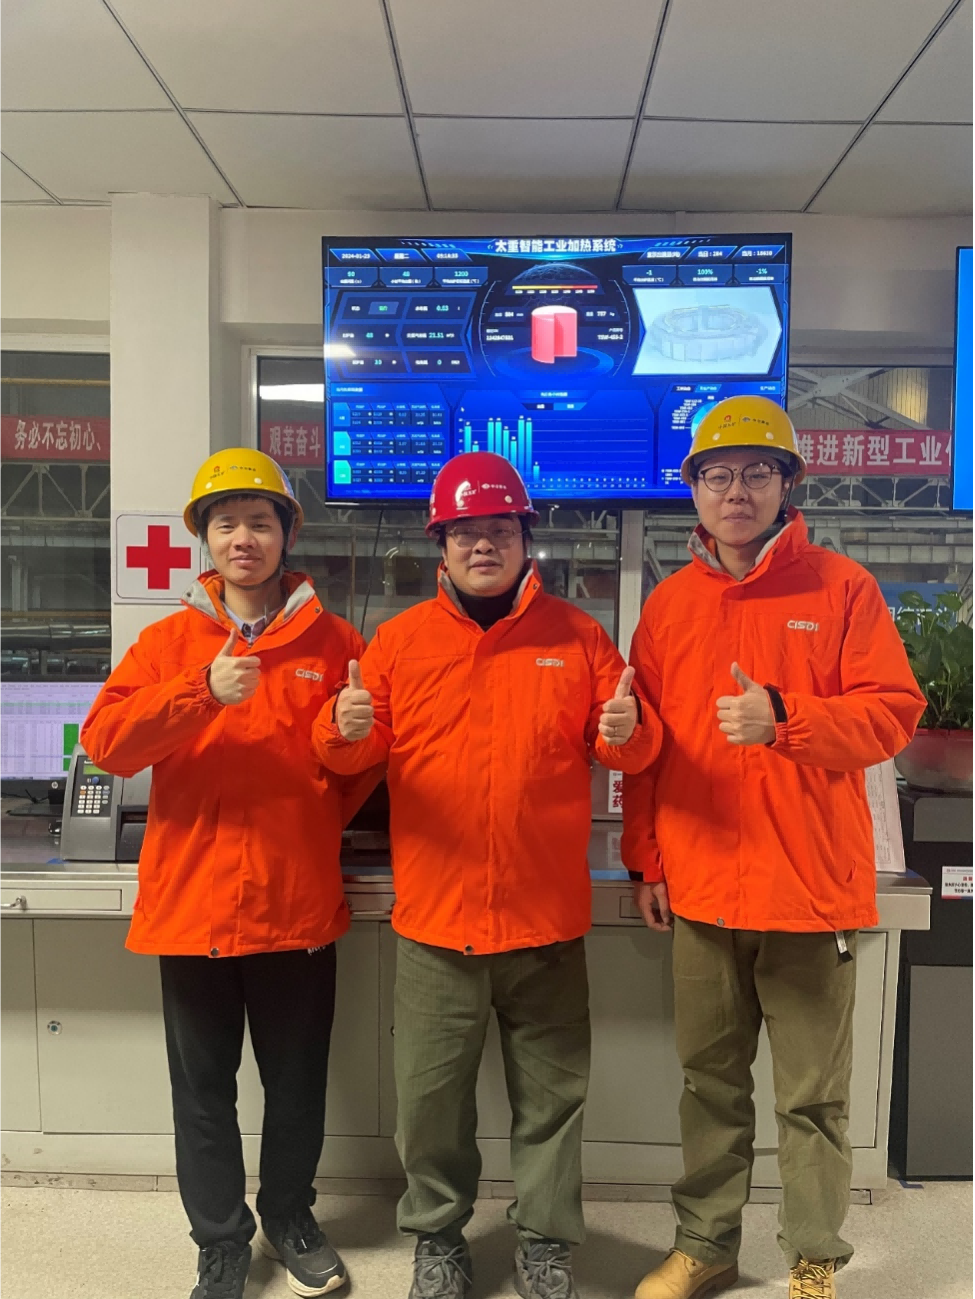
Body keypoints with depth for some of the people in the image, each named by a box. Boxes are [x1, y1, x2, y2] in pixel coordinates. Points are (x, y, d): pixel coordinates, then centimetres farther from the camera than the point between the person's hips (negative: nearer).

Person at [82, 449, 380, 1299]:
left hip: (299, 905, 0)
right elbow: (104, 741, -10)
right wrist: (203, 692, -22)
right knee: (204, 1088, 13)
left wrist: (328, 817, -3)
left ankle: (290, 1218, 40)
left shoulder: (334, 642, 2)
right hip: (193, 902, 1)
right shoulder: (170, 642, 3)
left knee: (297, 1083, 16)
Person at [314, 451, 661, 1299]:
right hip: (435, 917, 0)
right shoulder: (401, 639, 3)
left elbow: (629, 745, 5)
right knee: (431, 1093, 13)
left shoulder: (577, 637, 3)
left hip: (548, 918, 0)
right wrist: (347, 728, -17)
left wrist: (625, 733, -18)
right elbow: (354, 751, 5)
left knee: (551, 1093, 14)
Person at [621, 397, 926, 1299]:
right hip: (701, 886, 3)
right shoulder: (670, 602, 7)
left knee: (813, 1094, 10)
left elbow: (892, 713, -6)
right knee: (711, 1082, 17)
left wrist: (784, 718, -21)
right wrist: (646, 860, 6)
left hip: (812, 887, -3)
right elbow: (645, 743, 8)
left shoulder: (842, 589, -2)